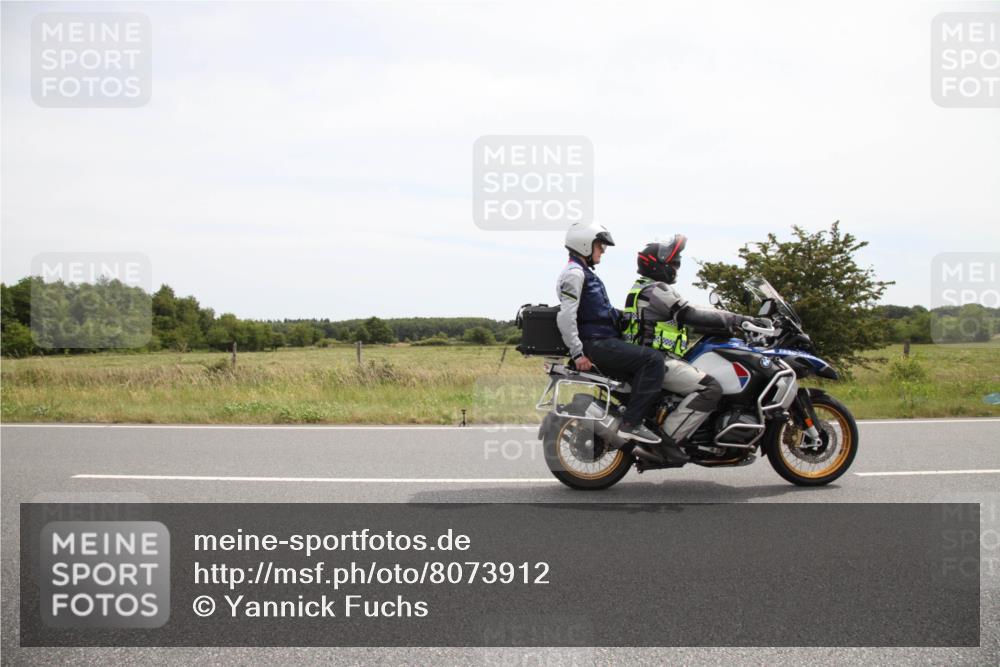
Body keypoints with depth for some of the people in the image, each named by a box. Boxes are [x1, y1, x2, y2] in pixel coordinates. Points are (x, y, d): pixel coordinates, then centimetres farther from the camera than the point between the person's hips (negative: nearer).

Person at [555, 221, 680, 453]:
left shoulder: (585, 273, 24)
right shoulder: (574, 273, -9)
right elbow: (566, 316, -20)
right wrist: (578, 353, -24)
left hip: (603, 342, 11)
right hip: (595, 344, -11)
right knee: (652, 360, -21)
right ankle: (631, 423, -23)